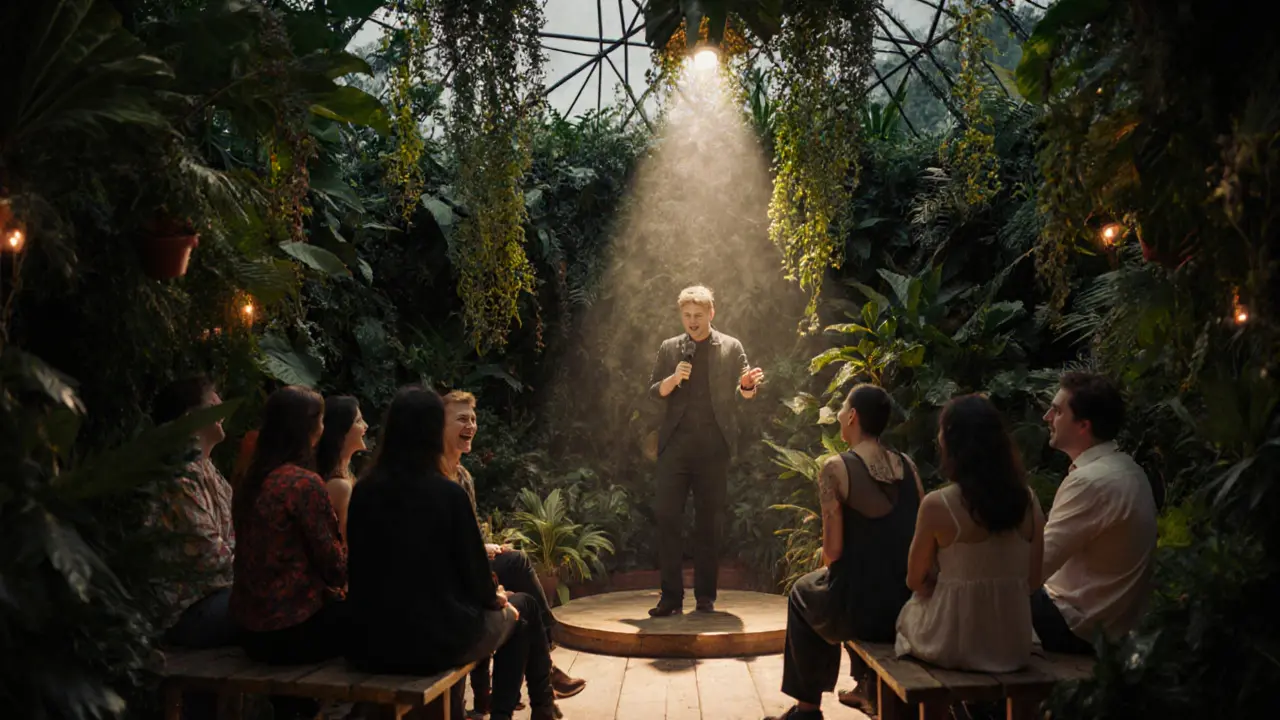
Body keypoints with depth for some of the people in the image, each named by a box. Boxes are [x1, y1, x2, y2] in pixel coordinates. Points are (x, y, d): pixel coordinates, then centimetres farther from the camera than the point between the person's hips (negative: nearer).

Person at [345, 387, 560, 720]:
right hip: (434, 642, -5)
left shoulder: (363, 492, -2)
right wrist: (495, 597, 13)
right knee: (521, 608, 23)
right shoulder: (447, 492, -15)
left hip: (370, 643, 5)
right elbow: (473, 573, -10)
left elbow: (366, 570, 10)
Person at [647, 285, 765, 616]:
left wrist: (748, 385, -16)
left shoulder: (731, 347, 8)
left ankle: (706, 596, 14)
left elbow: (742, 393, 7)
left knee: (709, 521, 5)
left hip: (714, 446, -1)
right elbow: (654, 392, 10)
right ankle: (671, 596, 0)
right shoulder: (669, 348, 11)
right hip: (676, 443, 1)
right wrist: (673, 379, -10)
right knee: (668, 517, -6)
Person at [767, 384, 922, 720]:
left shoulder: (837, 468, -12)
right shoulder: (908, 466, 3)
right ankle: (868, 684, 41)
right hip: (908, 605, 5)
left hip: (860, 608, -5)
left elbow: (833, 550, -13)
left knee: (803, 593, 28)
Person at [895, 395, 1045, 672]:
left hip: (953, 645, -4)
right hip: (1013, 646, 4)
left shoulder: (936, 505, -17)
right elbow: (1032, 581, 4)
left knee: (910, 610, 28)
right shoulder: (1028, 500, -6)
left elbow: (915, 580, -4)